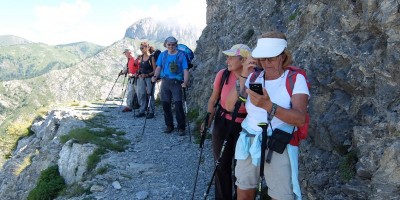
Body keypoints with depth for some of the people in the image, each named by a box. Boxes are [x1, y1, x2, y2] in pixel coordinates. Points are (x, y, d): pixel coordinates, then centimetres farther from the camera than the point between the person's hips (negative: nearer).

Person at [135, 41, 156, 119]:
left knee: (150, 95, -2)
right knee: (141, 94, 7)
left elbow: (154, 70, -11)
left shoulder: (151, 57, -9)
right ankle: (142, 111, 16)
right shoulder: (140, 57, 9)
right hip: (141, 78, 6)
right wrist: (139, 74, 2)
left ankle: (151, 112, 6)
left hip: (149, 78, -6)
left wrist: (147, 75, -20)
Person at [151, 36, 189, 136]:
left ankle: (181, 127, 2)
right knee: (165, 105, 8)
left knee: (178, 105, -9)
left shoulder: (181, 55, -2)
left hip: (176, 82, -4)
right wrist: (155, 76, -9)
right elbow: (159, 67, 10)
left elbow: (185, 70, -7)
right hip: (165, 82, 4)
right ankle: (169, 125, 22)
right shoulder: (163, 55, 9)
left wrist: (185, 82, -21)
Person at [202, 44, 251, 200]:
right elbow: (213, 100, 1)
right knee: (221, 166, 12)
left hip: (244, 127, -2)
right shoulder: (223, 74, -10)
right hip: (222, 124, 2)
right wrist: (208, 121, -6)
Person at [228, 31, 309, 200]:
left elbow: (300, 119, -21)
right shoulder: (253, 77, 4)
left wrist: (268, 106, -35)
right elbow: (230, 107, -5)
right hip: (249, 144, 4)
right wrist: (243, 78, -14)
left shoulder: (296, 79, -8)